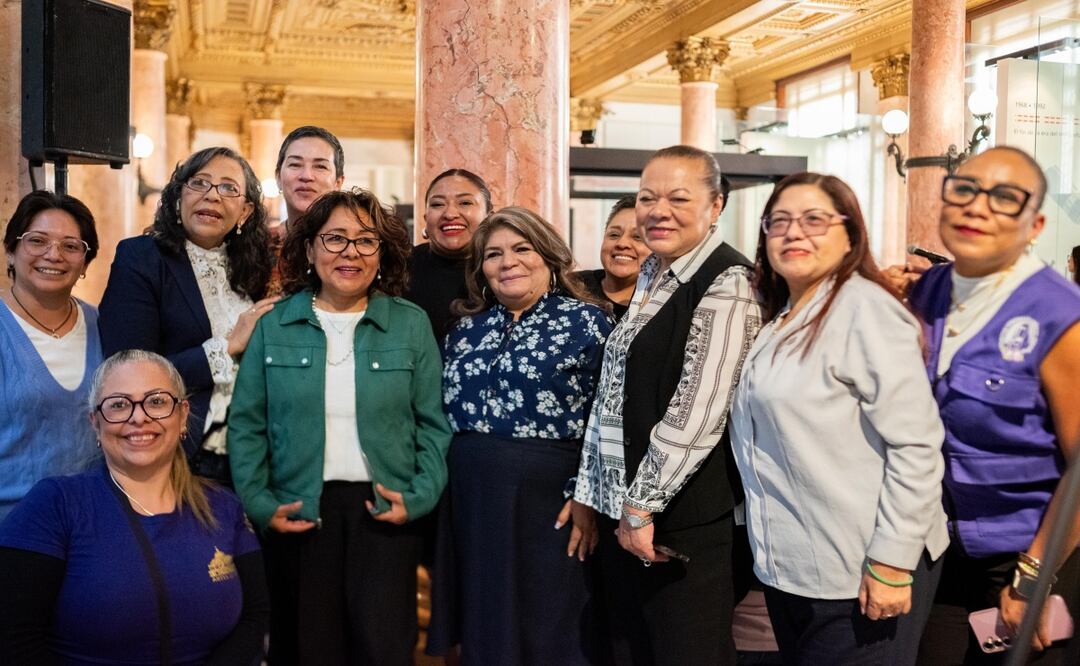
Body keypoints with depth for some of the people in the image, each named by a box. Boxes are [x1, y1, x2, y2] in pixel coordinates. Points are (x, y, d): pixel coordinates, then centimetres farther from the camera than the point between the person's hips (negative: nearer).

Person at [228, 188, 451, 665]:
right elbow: (247, 425, 4)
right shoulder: (275, 325, 3)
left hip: (384, 512, 0)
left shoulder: (411, 325, 2)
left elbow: (433, 424, 2)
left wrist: (419, 497, -9)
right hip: (298, 513, 1)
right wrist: (259, 502, -5)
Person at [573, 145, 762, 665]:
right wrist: (592, 495, 13)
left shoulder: (727, 284, -13)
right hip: (623, 512, 8)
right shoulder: (649, 276, 13)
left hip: (683, 524, -8)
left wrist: (642, 506, -15)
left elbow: (698, 412, -19)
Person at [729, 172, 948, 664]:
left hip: (859, 573, -8)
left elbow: (915, 445, -19)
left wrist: (892, 562, -20)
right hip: (786, 567, 8)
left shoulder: (865, 308, -14)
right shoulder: (778, 320, 12)